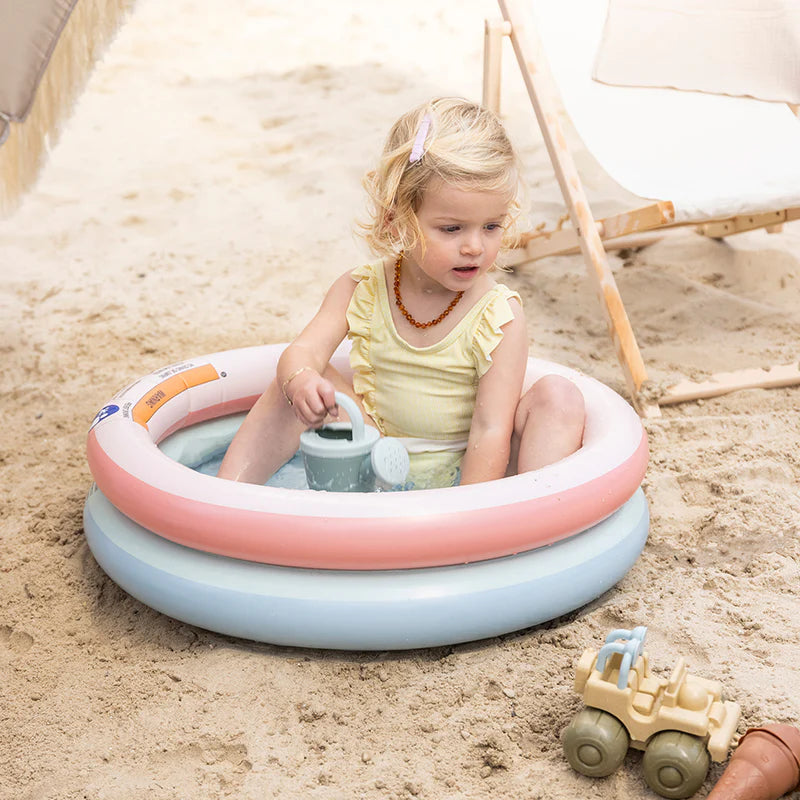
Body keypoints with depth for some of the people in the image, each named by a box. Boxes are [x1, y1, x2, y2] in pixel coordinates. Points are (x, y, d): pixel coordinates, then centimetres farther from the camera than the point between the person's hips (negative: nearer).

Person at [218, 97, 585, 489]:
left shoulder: (499, 316, -16)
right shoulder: (362, 291, -7)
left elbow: (490, 431, -20)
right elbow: (304, 351, -17)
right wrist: (300, 381, -43)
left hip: (465, 473, -2)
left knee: (558, 395, -23)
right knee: (292, 387, -13)